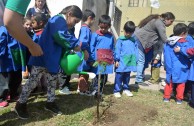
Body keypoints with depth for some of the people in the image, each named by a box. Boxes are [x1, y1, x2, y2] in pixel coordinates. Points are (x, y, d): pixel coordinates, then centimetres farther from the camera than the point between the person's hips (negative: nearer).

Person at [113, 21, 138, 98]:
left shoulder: (134, 41, 9)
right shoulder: (120, 40, -3)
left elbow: (136, 51, 10)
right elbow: (117, 50, -6)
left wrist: (136, 61, 7)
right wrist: (117, 60, -10)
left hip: (130, 63, 4)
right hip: (121, 62, -4)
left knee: (127, 76, 16)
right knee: (119, 77, 0)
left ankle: (126, 89, 30)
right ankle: (116, 91, 8)